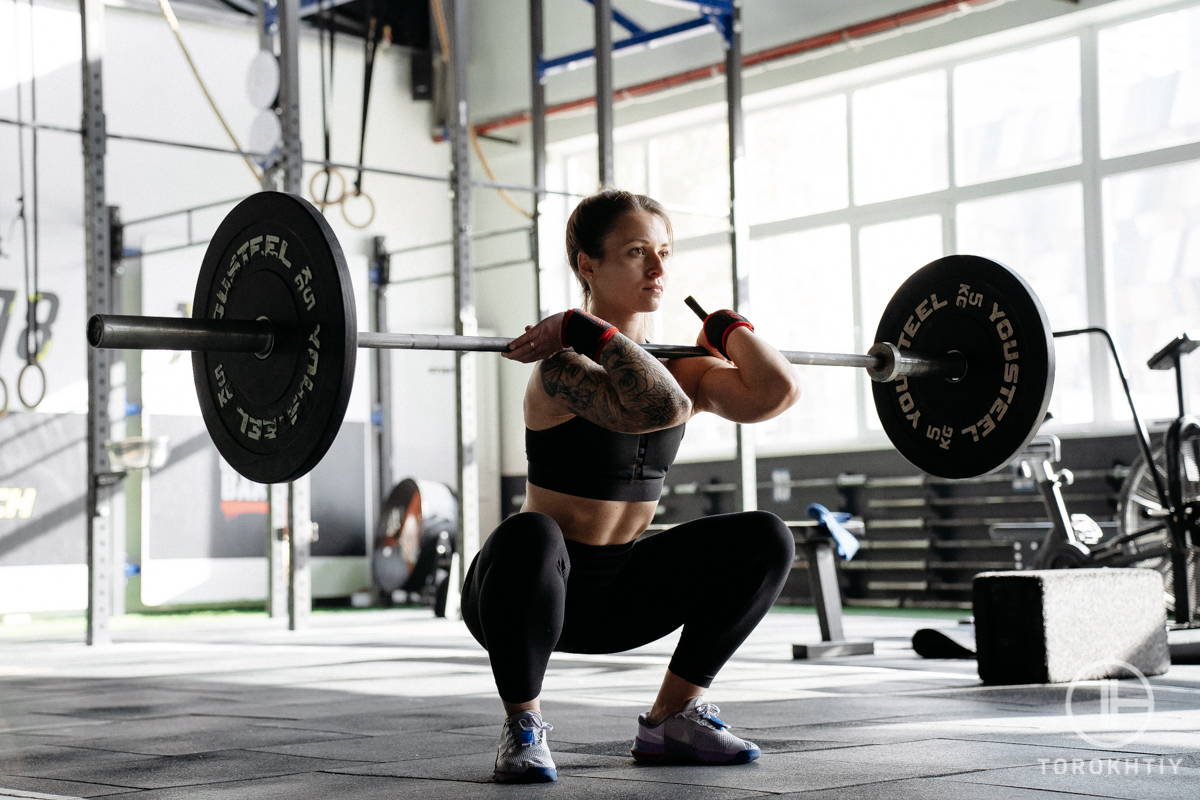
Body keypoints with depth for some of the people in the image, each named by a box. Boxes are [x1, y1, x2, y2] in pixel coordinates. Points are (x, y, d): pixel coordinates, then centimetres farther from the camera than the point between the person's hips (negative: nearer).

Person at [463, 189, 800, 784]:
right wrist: (586, 328, -32)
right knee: (530, 538, -40)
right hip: (537, 586, -6)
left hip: (613, 598, 6)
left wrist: (726, 327, -3)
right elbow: (662, 407, -42)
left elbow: (776, 391, -18)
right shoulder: (562, 366, -22)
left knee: (766, 541, -4)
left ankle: (671, 718, 7)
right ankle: (522, 726, -14)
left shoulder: (678, 366, 0)